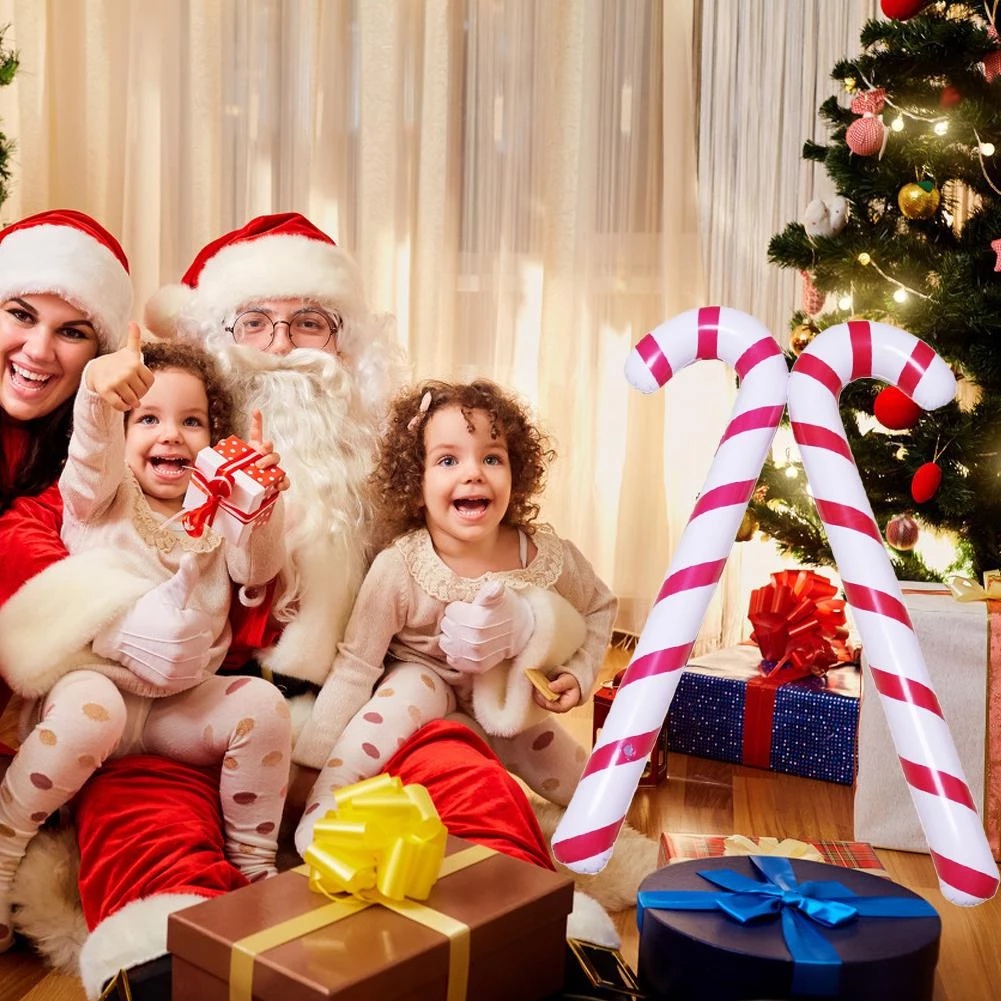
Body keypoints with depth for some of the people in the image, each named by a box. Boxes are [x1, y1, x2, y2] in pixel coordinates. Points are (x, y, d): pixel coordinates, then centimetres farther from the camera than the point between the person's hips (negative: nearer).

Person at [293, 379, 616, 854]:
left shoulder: (550, 559, -23)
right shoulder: (398, 568, -29)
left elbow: (599, 607, 0)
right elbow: (354, 668, -21)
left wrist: (578, 674, -12)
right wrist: (311, 766, -21)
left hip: (513, 701, 3)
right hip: (426, 677, -3)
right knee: (408, 694, -37)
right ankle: (320, 815, -26)